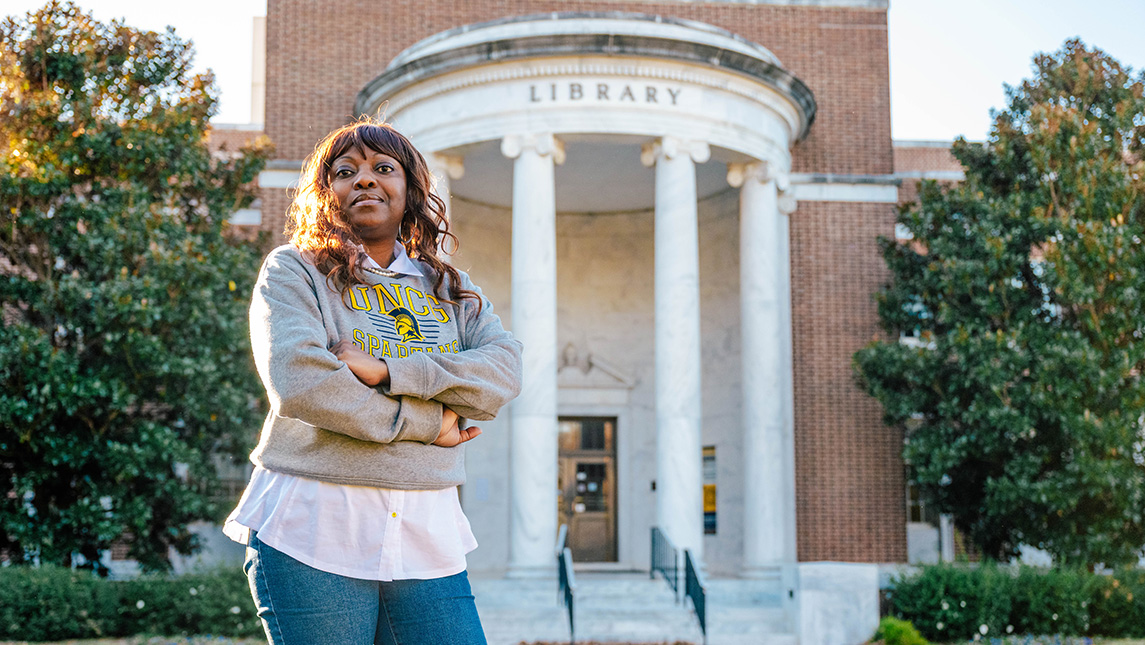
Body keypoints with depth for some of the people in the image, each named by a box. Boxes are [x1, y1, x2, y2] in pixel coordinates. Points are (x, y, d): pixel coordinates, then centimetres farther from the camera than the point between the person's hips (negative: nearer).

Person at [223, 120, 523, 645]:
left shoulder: (448, 288, 16)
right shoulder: (293, 270, 4)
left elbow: (504, 370, -2)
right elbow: (297, 383, -13)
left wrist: (388, 370, -15)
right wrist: (426, 421, -9)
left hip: (427, 538, 4)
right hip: (315, 533, -3)